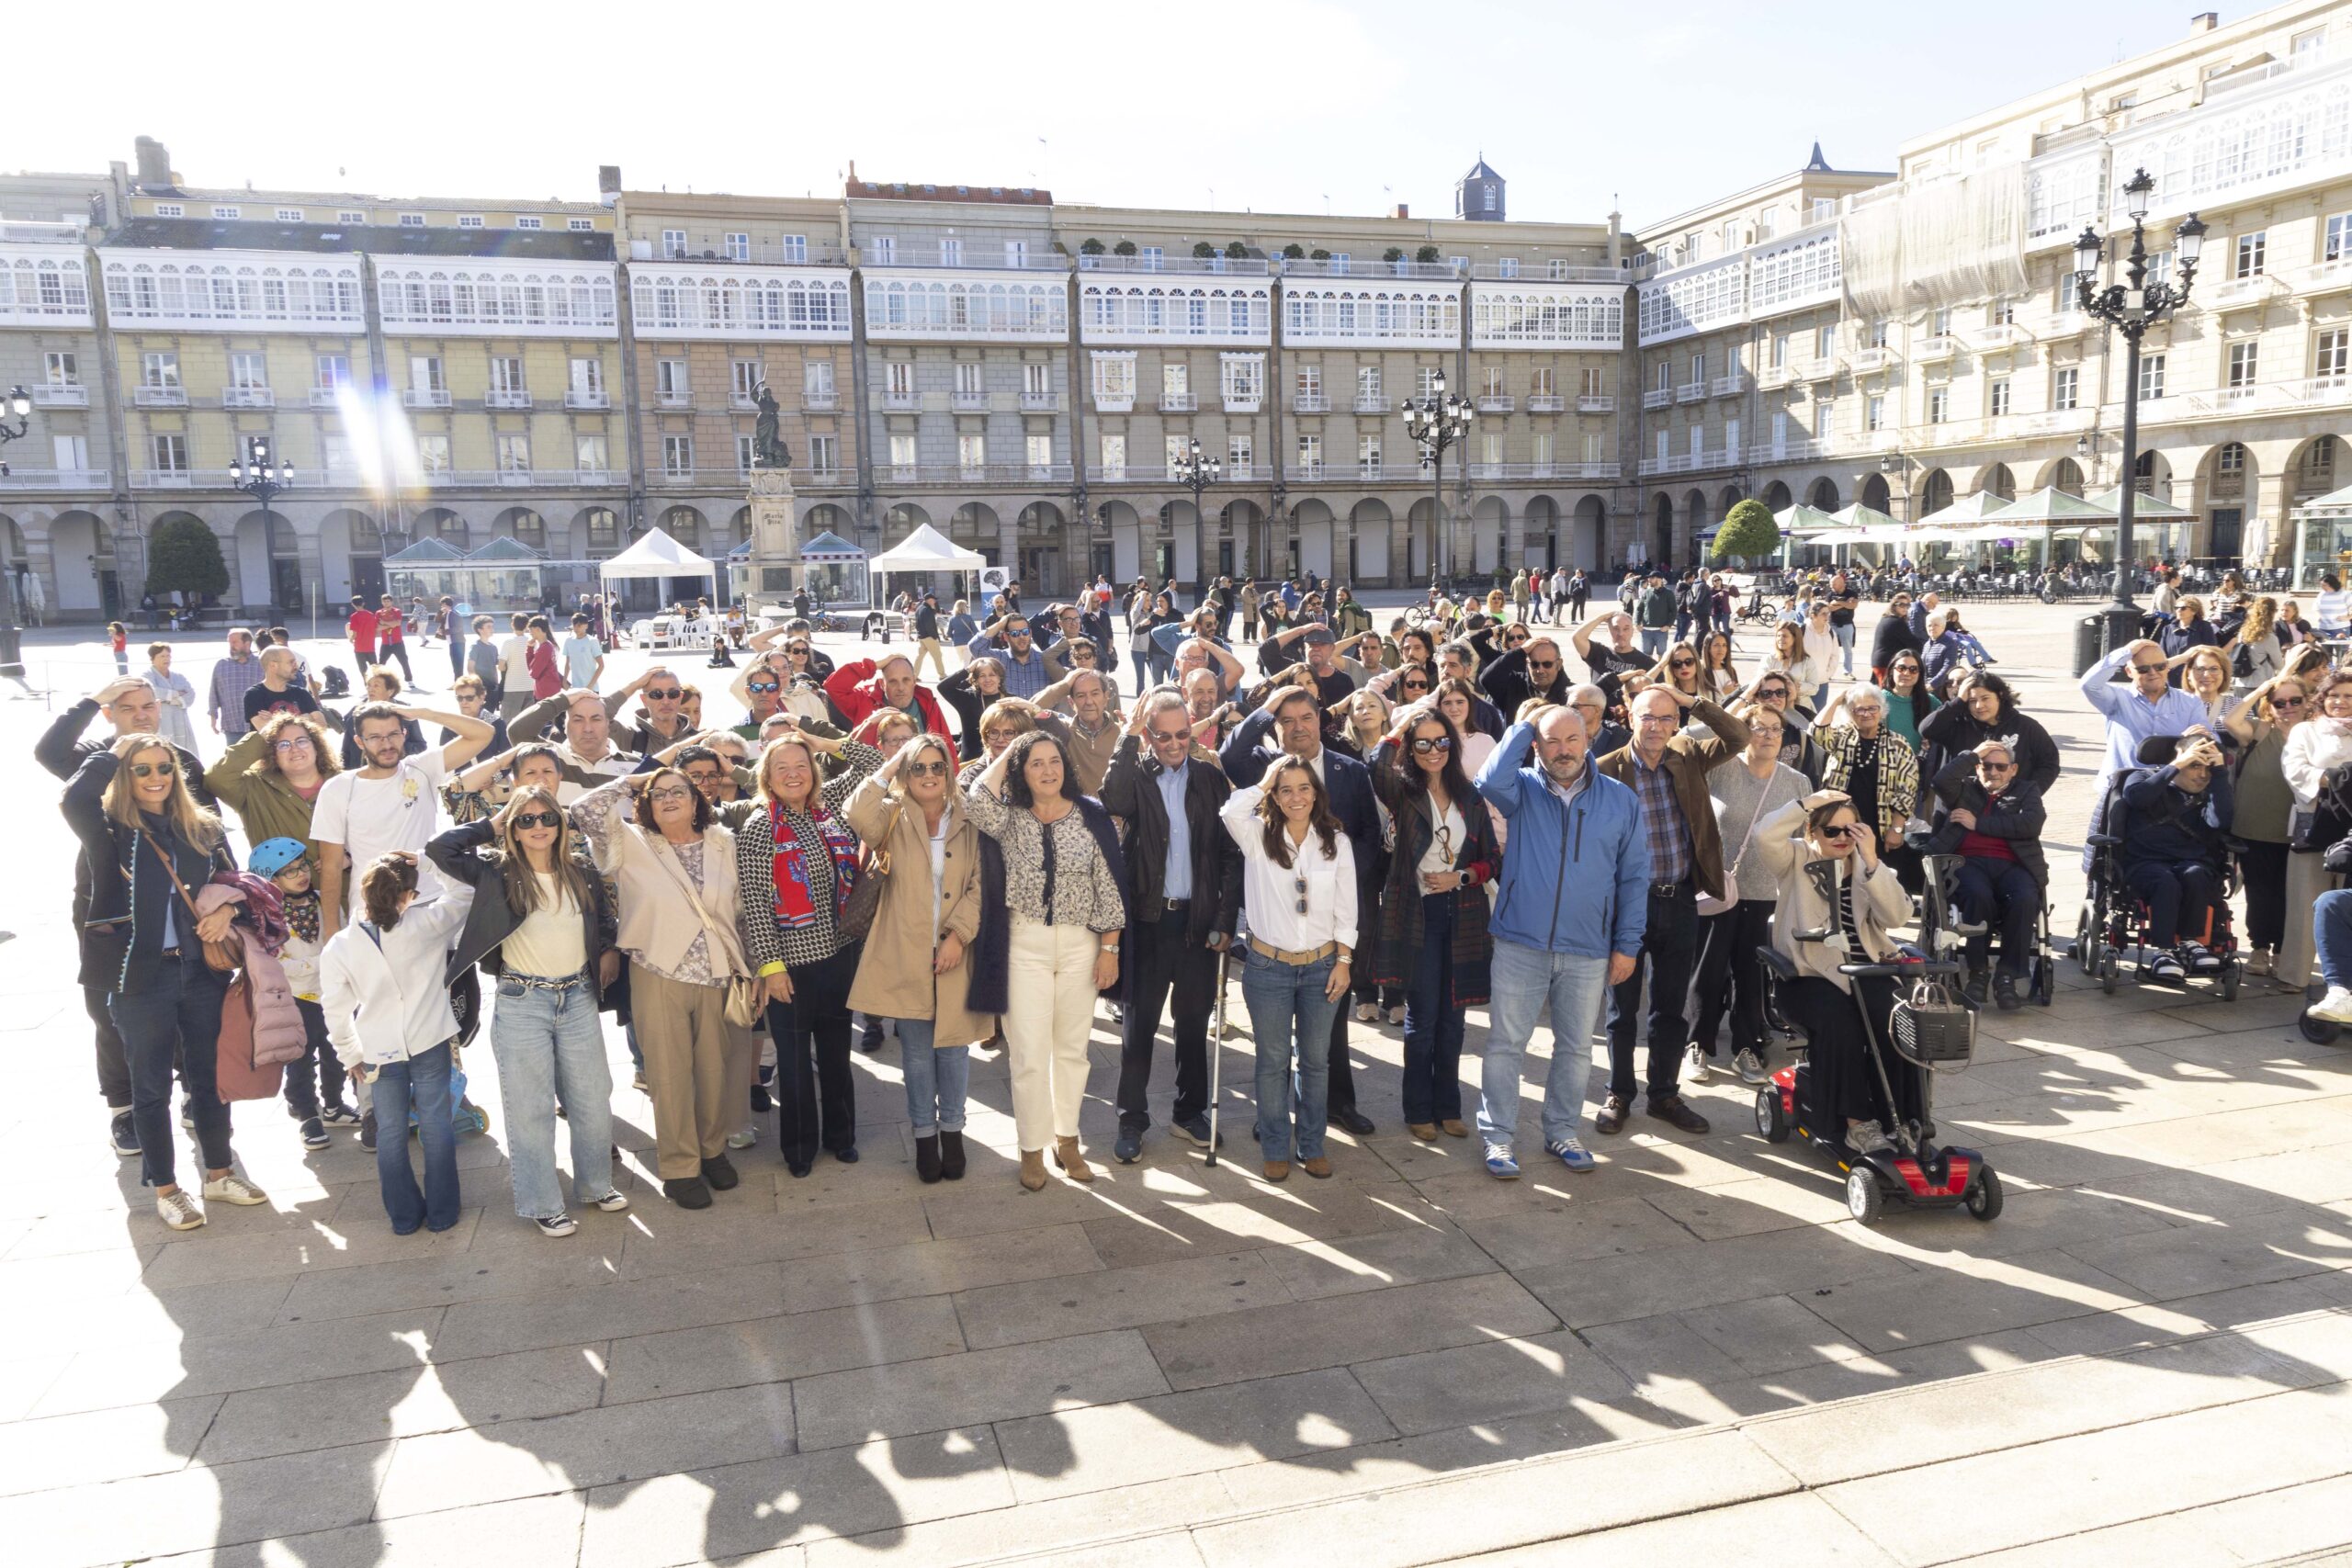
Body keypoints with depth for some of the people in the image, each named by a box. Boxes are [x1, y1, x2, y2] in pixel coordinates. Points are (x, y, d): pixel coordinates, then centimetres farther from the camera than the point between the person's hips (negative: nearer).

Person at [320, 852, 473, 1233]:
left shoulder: (338, 948, -7)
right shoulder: (427, 924, -13)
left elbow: (335, 1009, 0)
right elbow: (468, 892, 0)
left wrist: (350, 1055, 12)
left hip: (380, 1052, 1)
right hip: (431, 1044, -1)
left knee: (391, 1133, 14)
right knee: (436, 1126, 9)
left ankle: (403, 1216, 23)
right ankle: (441, 1213, 16)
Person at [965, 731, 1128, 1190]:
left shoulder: (1092, 817, -1)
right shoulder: (1009, 818, -2)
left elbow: (1109, 887, 0)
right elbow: (977, 800, -26)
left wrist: (1110, 948, -4)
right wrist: (1006, 755, -11)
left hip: (1081, 944, 1)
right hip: (1025, 944, -1)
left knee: (1072, 1047, 12)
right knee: (1029, 1052, 1)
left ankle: (1067, 1140, 28)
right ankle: (1032, 1149, 17)